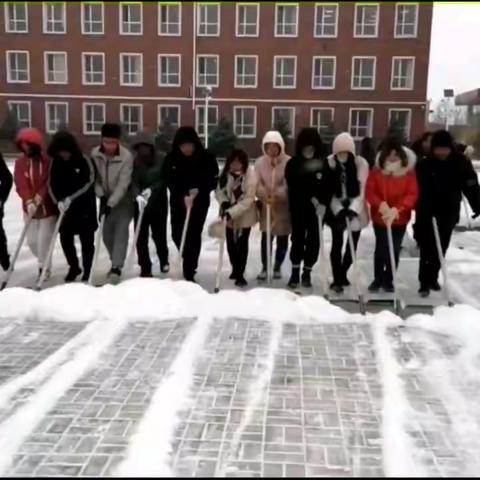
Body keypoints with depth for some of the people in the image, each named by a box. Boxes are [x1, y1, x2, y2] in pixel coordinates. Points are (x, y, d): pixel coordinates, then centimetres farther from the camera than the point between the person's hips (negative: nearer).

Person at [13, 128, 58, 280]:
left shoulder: (48, 160, -12)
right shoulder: (20, 162, -1)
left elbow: (50, 182, -15)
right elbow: (20, 184, -10)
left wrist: (40, 197, -27)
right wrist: (29, 201, -24)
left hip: (49, 206, -4)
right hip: (30, 207, 4)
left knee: (44, 239, -6)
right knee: (32, 240, 12)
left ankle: (44, 267, 12)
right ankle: (43, 262, 38)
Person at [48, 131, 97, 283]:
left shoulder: (84, 160, -11)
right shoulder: (55, 162, 0)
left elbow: (88, 182, -13)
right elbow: (52, 184, 1)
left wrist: (71, 198, -19)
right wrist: (58, 201, -15)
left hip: (85, 207, -4)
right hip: (65, 207, 4)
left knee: (86, 240, 2)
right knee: (65, 238, 6)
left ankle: (87, 271, 14)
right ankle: (73, 267, 27)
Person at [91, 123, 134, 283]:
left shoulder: (127, 157, -24)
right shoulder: (95, 154, -12)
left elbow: (123, 184, -26)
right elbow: (94, 177, -3)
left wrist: (110, 204, -31)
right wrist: (101, 195, -17)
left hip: (123, 199, -4)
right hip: (105, 198, 4)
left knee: (121, 230, -15)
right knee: (106, 232, 9)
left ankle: (116, 267, -14)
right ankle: (116, 261, 27)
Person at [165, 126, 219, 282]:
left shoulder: (207, 157, -11)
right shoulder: (171, 158, -7)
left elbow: (213, 180, -6)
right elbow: (170, 181, -9)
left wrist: (198, 190, -22)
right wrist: (183, 196, -24)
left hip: (200, 202, -2)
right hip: (178, 202, 2)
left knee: (194, 235, -6)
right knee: (177, 234, 3)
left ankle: (189, 271, 4)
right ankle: (189, 261, 33)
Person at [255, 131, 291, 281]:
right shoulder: (260, 162, -2)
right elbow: (257, 183, -5)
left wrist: (277, 196, -25)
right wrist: (265, 196, -21)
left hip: (284, 206, -1)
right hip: (266, 205, 1)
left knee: (282, 238, 8)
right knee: (266, 237, 0)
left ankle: (278, 267, 24)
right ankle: (264, 267, 11)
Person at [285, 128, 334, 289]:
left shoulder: (324, 163, -1)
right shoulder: (293, 164, -4)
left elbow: (329, 186, -4)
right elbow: (294, 186, -12)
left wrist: (324, 203, -18)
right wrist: (311, 198, -21)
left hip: (319, 208, 1)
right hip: (298, 208, -1)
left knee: (314, 240, 5)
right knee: (298, 239, 2)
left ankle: (307, 272, 18)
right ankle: (295, 272, 13)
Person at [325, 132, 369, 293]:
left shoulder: (361, 163, -12)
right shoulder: (329, 163, -10)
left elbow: (363, 189, -14)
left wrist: (353, 209, -26)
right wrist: (339, 210, -19)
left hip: (355, 211, 1)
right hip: (336, 210, -1)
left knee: (352, 244, 9)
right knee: (337, 244, -4)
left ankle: (342, 274, 29)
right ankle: (337, 279, 4)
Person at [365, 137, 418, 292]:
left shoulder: (409, 171, -9)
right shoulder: (377, 171, -8)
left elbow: (412, 194, -13)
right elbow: (369, 192, -9)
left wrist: (397, 209, -27)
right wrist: (381, 204, -27)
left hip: (400, 218, 0)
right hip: (379, 217, 0)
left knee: (395, 250, 7)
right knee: (380, 249, 9)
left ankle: (388, 280, 22)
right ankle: (378, 278, 25)